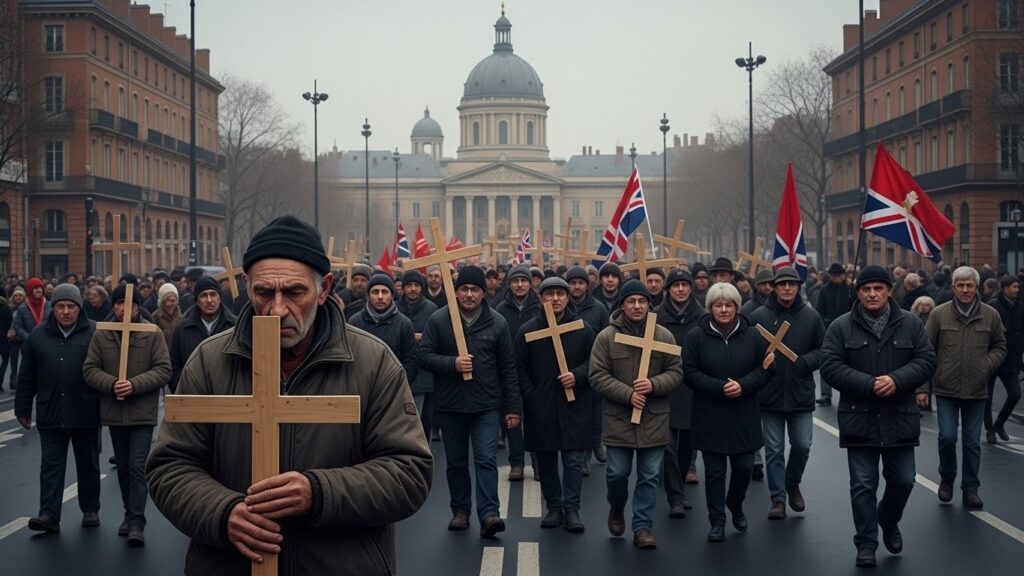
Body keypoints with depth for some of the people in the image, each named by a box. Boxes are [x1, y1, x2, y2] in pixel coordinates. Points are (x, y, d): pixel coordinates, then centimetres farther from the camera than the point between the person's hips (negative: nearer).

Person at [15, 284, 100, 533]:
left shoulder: (95, 333, -5)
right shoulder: (38, 336, 4)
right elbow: (27, 378, 8)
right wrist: (23, 409, 8)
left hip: (86, 413, -2)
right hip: (50, 415, 2)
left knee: (88, 464, 11)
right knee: (51, 465, 1)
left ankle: (90, 510, 24)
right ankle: (49, 515, 1)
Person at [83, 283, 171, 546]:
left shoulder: (153, 334, -5)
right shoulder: (101, 335, 2)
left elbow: (163, 370, -8)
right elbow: (90, 369, -1)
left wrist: (135, 384, -21)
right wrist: (112, 384, -19)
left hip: (143, 413, -4)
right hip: (114, 413, 4)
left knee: (137, 467, -10)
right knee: (123, 468, 15)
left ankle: (136, 523, -9)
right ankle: (131, 515, 30)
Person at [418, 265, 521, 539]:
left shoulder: (496, 322, 1)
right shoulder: (438, 320, -2)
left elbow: (508, 368, 4)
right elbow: (424, 355, -3)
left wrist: (513, 407, 1)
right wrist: (452, 363, -20)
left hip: (485, 405, -1)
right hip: (449, 405, 1)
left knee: (486, 460, -8)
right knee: (456, 462, 11)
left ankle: (488, 514, -11)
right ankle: (460, 510, 23)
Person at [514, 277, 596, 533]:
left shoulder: (583, 329, 3)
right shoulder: (528, 330, 3)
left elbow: (594, 362, 6)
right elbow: (520, 369, 3)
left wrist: (577, 375, -12)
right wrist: (530, 397, -6)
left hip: (573, 407, -1)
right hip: (540, 409, 1)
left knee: (574, 460, -3)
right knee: (546, 462, 8)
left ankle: (571, 509, 4)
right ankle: (554, 508, 18)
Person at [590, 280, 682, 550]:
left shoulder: (664, 336, 1)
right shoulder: (606, 337, -4)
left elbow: (676, 373, 2)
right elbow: (597, 377, -8)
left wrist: (654, 384, -17)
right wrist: (627, 394, -17)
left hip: (654, 420, 1)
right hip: (618, 419, -1)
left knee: (649, 476, 5)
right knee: (617, 472, 5)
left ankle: (642, 526, 15)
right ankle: (616, 507, 35)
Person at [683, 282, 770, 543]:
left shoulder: (752, 335, 2)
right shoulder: (696, 336, -5)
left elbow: (764, 369, 2)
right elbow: (689, 373, -8)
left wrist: (743, 385, -16)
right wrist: (720, 387, -18)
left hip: (744, 416, 2)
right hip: (710, 416, -2)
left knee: (744, 467, 6)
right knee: (715, 471, 3)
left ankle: (735, 506, 35)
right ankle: (717, 521, 14)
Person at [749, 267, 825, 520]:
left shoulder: (811, 317, 2)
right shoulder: (758, 316, -3)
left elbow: (823, 350, 4)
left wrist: (804, 362, -11)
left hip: (801, 394, 1)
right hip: (769, 395, -1)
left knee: (802, 446, 5)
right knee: (774, 450, 5)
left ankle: (792, 484, 32)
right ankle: (778, 498, 15)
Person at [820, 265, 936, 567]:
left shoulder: (911, 324, 3)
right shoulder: (841, 327, -2)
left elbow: (926, 360, -1)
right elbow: (830, 365, -8)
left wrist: (897, 380, -18)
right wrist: (868, 384, -19)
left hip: (900, 417, 2)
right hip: (859, 418, -2)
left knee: (903, 480, 9)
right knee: (863, 485, 2)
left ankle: (889, 522, 38)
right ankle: (866, 543, 13)